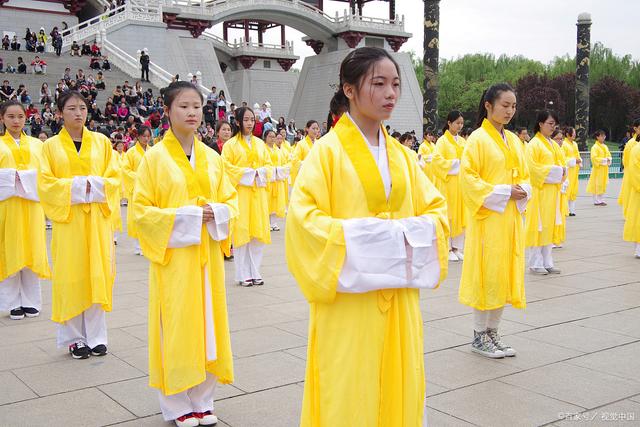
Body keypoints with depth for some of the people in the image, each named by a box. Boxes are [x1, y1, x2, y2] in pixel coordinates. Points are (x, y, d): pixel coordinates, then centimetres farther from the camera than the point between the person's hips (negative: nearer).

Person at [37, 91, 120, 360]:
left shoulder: (101, 142, 7)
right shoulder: (51, 146, 3)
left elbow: (114, 178, 4)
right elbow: (45, 184, -3)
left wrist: (94, 185, -13)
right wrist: (75, 186, -14)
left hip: (97, 218, 1)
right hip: (68, 219, -1)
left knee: (97, 275, 3)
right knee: (71, 276, 1)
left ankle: (96, 336, 12)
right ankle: (75, 338, 11)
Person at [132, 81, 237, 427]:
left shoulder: (212, 158, 8)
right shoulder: (154, 157, -5)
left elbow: (230, 201, 12)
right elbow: (141, 211, -7)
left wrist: (216, 212, -10)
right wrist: (185, 216, -16)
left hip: (207, 255, 4)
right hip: (172, 255, -4)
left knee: (206, 322, 8)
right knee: (176, 324, 0)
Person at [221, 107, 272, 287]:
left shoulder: (260, 143, 13)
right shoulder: (230, 144, -1)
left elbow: (268, 164, 13)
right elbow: (226, 167, -7)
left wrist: (260, 172, -7)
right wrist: (246, 173, -13)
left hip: (258, 191, 4)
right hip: (239, 192, -4)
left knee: (258, 231, 4)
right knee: (241, 231, -3)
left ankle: (255, 272, 13)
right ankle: (243, 274, 4)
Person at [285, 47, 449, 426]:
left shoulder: (401, 155, 10)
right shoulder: (328, 151, -7)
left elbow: (437, 209, 12)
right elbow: (303, 220, -16)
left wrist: (405, 235, -8)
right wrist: (367, 237, -19)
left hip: (399, 299, 5)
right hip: (348, 304, -5)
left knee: (400, 388, 11)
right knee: (349, 394, 2)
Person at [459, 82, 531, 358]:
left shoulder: (514, 140, 12)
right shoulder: (478, 139, -8)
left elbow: (524, 175, 18)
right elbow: (468, 179, -13)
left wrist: (522, 190, -4)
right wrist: (504, 192, -18)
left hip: (511, 218, 7)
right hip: (487, 217, -7)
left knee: (505, 274, 9)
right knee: (486, 274, -2)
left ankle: (492, 333, 21)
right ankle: (479, 336, 10)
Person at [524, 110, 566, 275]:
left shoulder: (553, 144, 16)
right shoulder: (533, 144, -8)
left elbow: (561, 163, 21)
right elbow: (532, 167, -17)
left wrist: (562, 171, -2)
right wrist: (553, 171, -17)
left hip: (552, 191, 8)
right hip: (539, 191, -8)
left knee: (549, 225, 9)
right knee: (538, 225, -4)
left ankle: (547, 262, 15)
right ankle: (535, 263, 2)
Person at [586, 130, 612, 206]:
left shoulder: (605, 146, 13)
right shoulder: (595, 147, -11)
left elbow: (609, 155, 18)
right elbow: (594, 158, -18)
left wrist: (608, 160, -4)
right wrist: (603, 160, -21)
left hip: (604, 169, 8)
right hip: (598, 169, -8)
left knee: (603, 184, 11)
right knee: (597, 184, -5)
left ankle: (601, 200, 18)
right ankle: (596, 201, 0)